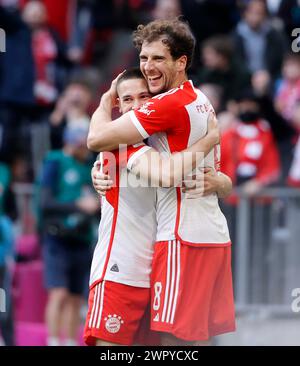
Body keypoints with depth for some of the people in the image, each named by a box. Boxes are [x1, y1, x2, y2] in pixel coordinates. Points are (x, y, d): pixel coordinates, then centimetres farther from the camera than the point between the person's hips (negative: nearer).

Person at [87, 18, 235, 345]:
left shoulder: (170, 104, -14)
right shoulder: (201, 101, 17)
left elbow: (97, 139, -16)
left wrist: (106, 101, 4)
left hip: (184, 237, -10)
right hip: (216, 236, 10)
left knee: (174, 339, -9)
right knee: (199, 338, 11)